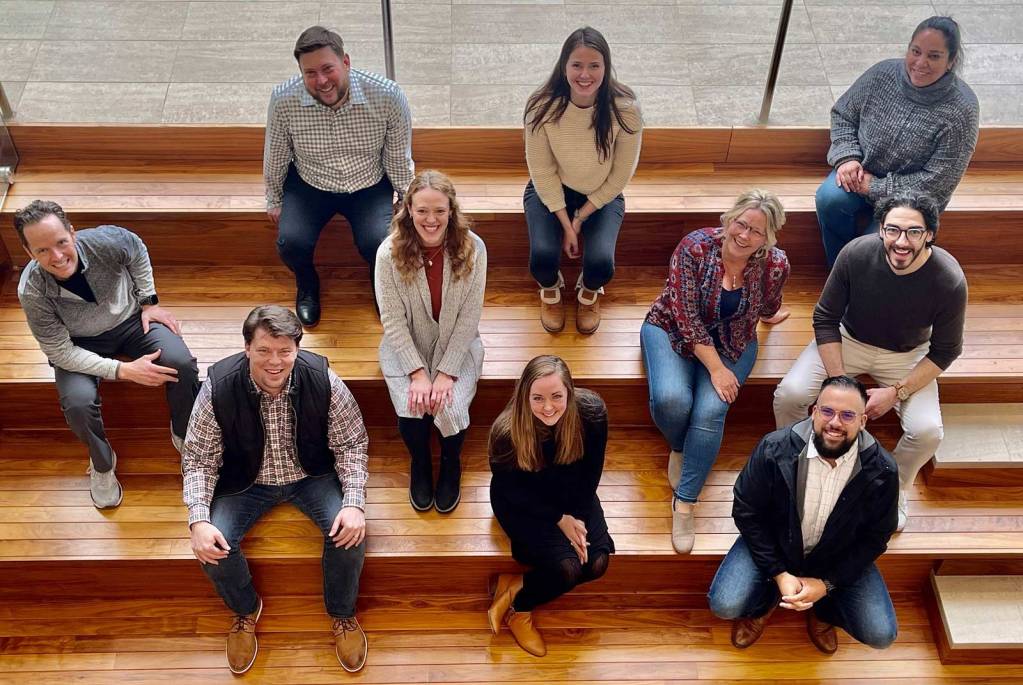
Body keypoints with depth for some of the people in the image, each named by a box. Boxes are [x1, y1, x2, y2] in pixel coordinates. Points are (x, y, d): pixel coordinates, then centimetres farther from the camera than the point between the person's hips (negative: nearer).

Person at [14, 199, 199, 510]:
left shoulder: (105, 241, -28)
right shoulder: (32, 292, -29)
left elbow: (138, 251, -2)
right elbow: (61, 352, -22)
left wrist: (149, 301, -2)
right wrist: (123, 370, -29)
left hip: (131, 319, 1)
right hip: (79, 345, -1)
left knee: (181, 363, -25)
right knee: (78, 402, -29)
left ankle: (184, 436, 5)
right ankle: (102, 464, 4)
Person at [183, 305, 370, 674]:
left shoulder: (323, 381, -23)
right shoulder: (218, 388, -24)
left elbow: (351, 443, -11)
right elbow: (199, 458, -13)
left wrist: (354, 503, -25)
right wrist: (198, 520, -26)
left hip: (312, 476, 0)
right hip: (246, 481, 0)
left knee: (351, 534, -24)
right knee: (212, 547, -22)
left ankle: (342, 614, 7)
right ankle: (246, 609, 13)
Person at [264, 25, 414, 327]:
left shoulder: (387, 96, -25)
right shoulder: (283, 100, -23)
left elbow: (399, 159, -8)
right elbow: (275, 156, -3)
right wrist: (274, 201, 9)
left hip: (369, 186, -1)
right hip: (308, 185, 1)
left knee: (381, 246, -24)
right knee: (290, 243, -23)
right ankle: (307, 284, 15)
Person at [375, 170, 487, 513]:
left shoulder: (472, 248, -18)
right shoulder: (390, 252, -19)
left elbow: (469, 316, -13)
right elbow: (393, 320, -13)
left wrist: (446, 373, -18)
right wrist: (418, 372, -19)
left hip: (457, 346, 0)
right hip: (406, 347, 0)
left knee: (450, 408, -22)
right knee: (412, 409, -22)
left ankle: (451, 465, 14)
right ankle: (420, 465, 14)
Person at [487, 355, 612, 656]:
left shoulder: (591, 411, -25)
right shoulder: (506, 430, -31)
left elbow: (590, 473, -8)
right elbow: (511, 490, -16)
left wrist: (578, 517, -13)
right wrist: (560, 519, -19)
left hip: (571, 494, 4)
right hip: (523, 501, -4)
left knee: (597, 563, -15)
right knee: (567, 568, -24)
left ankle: (516, 590, 3)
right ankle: (517, 609, 5)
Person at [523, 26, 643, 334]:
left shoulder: (625, 109, -24)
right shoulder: (542, 106, -24)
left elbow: (620, 175, -13)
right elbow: (543, 173, -14)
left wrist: (581, 218, -13)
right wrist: (566, 225, -17)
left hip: (602, 195, 0)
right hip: (550, 192, 0)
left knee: (601, 264, -23)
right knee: (543, 257, -24)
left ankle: (588, 293, 19)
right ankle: (550, 290, 17)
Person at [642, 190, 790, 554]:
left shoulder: (775, 265, -15)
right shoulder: (695, 247, -23)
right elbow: (686, 317, -23)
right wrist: (716, 368, -24)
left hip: (732, 343, 2)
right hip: (672, 330, -1)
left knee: (710, 411, -23)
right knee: (670, 399, -29)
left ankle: (685, 503, -11)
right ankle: (678, 448, 7)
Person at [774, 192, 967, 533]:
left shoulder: (949, 281, -26)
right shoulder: (856, 253, -26)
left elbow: (945, 351, -11)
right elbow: (825, 319, -13)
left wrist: (896, 392, -19)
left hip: (906, 355, 0)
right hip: (847, 340, 1)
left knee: (927, 432, -23)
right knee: (789, 395, -22)